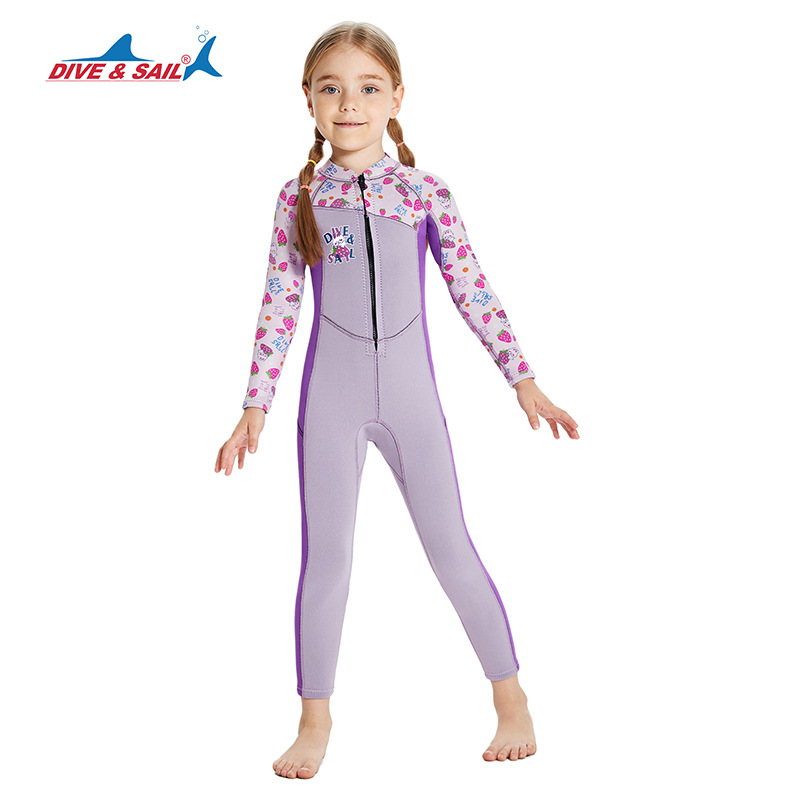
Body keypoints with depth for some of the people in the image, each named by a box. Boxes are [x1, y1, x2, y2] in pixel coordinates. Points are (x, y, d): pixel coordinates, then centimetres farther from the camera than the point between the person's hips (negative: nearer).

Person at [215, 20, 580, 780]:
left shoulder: (425, 192, 0)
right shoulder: (299, 197, 2)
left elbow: (473, 291, 3)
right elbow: (278, 305, 3)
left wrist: (524, 380, -1)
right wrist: (255, 409, 1)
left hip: (410, 392, 0)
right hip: (330, 397, 1)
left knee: (450, 545, 2)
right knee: (325, 555, 4)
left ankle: (511, 701, 19)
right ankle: (315, 720, 19)